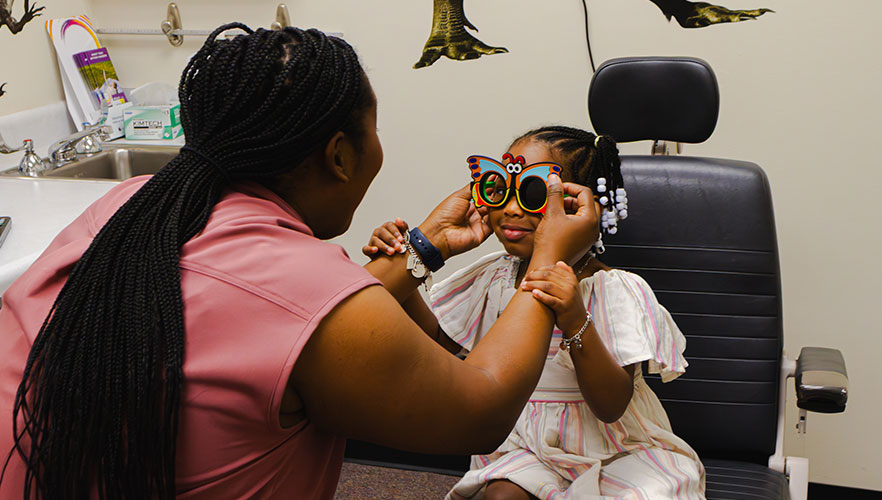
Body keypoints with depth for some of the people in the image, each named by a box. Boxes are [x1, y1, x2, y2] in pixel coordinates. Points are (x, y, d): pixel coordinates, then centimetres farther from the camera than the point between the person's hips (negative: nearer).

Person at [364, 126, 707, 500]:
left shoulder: (615, 290, -17)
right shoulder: (494, 276, -2)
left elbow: (611, 407, -23)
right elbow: (438, 340, 8)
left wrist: (575, 322, -40)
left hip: (613, 452, -2)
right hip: (525, 443, 2)